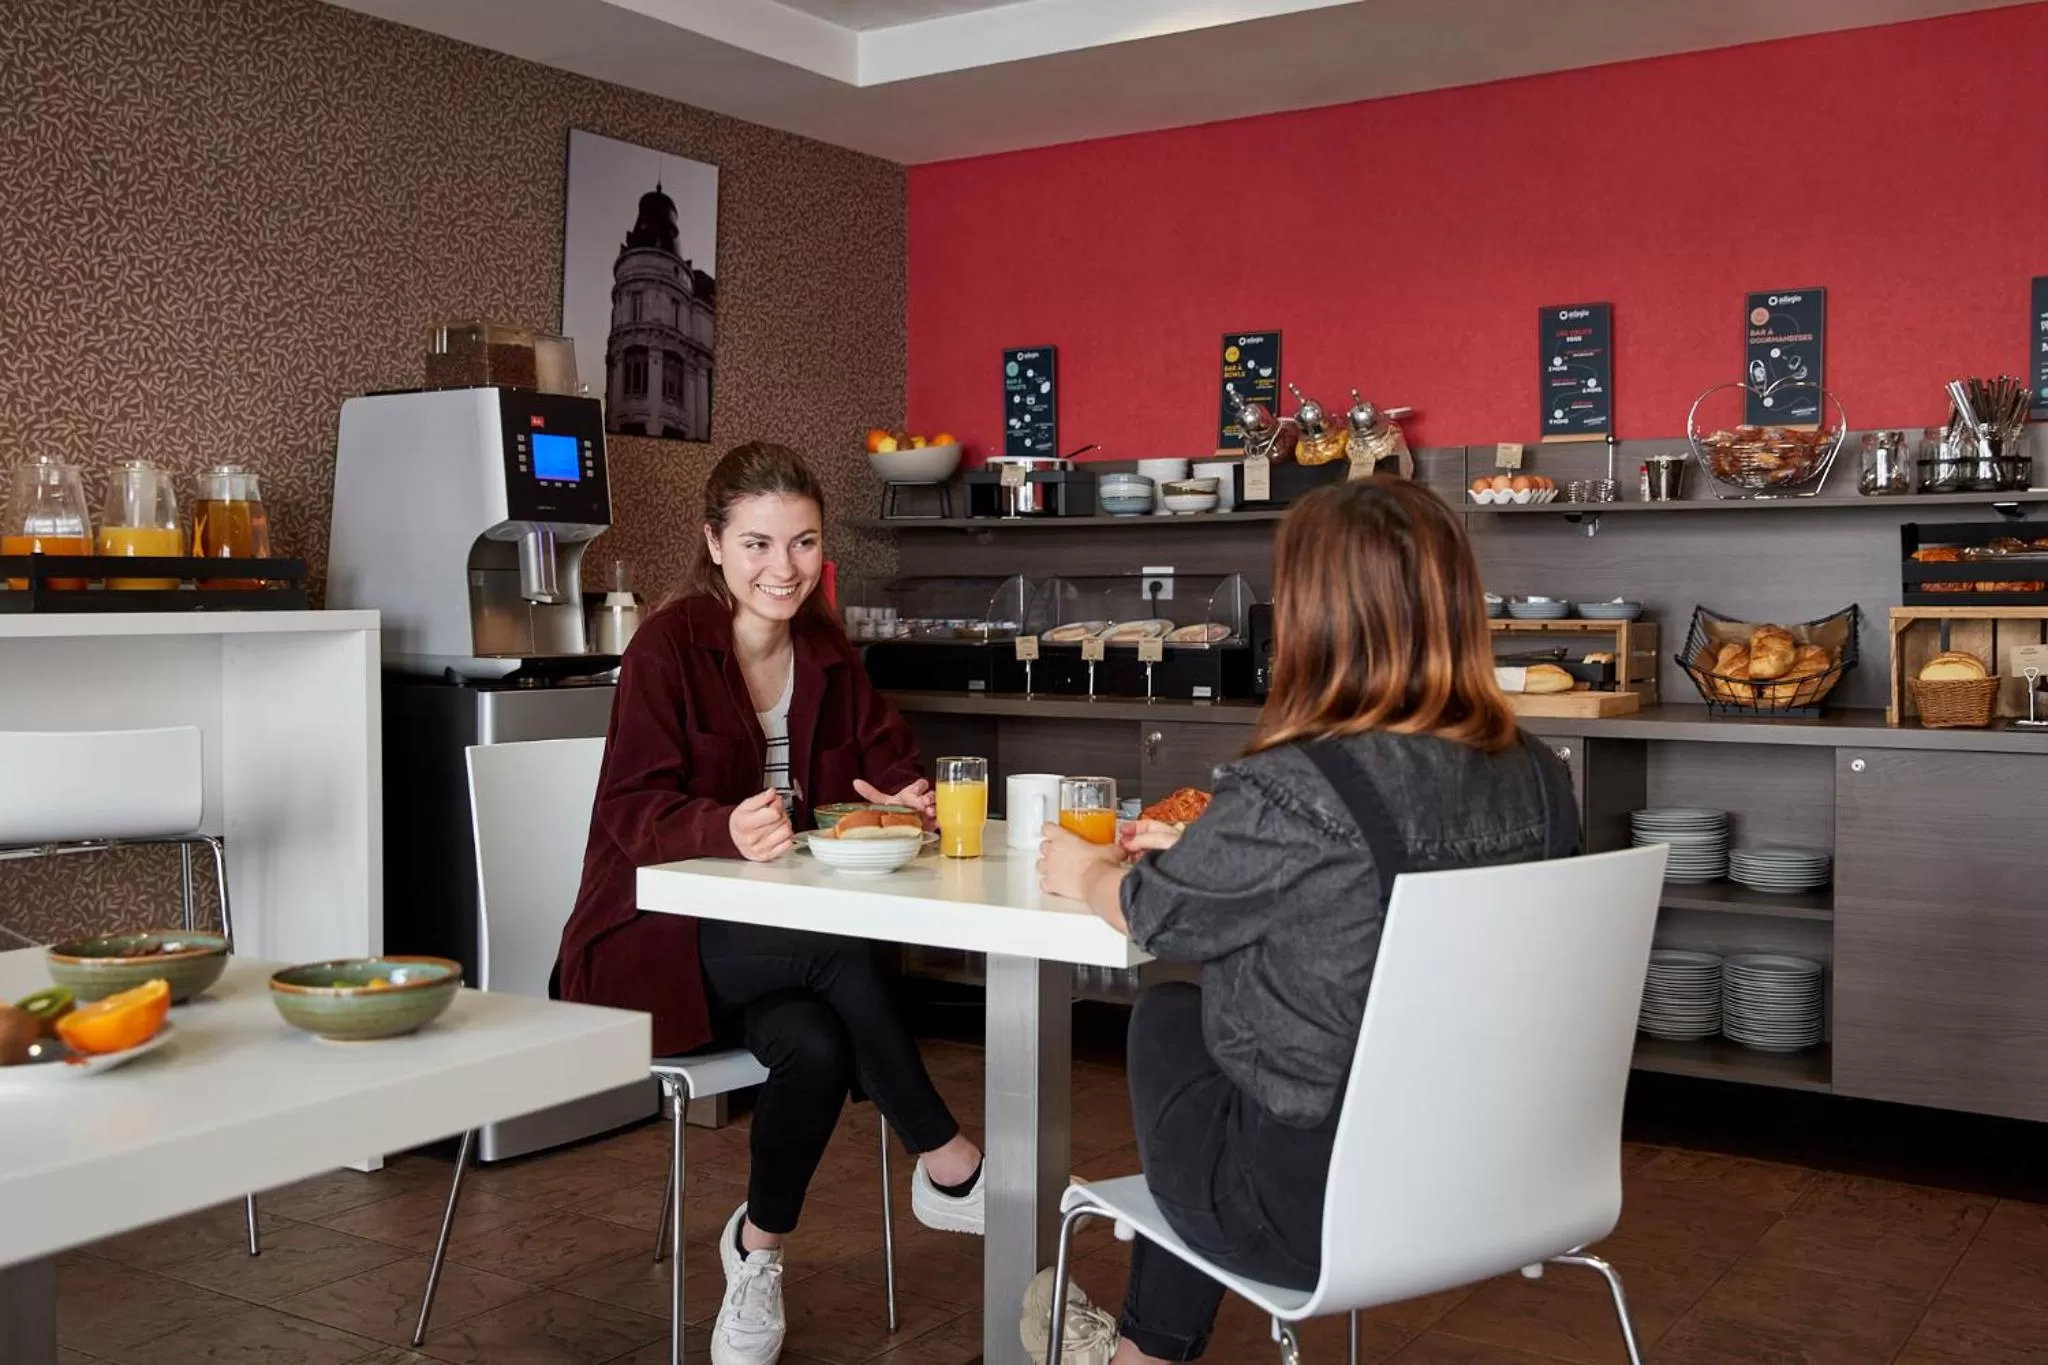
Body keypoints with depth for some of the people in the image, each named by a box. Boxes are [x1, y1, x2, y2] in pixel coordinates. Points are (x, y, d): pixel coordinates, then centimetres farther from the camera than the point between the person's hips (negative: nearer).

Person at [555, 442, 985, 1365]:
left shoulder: (828, 654, 5)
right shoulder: (668, 645, -13)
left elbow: (892, 767, 5)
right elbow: (633, 812, -20)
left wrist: (907, 803, -21)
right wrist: (729, 830, -42)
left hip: (773, 939, 5)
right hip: (656, 943, -5)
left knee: (819, 1046, -28)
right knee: (839, 950, -31)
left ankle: (758, 1249, -2)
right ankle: (949, 1168, -15)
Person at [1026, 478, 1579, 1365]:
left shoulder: (1292, 790, -25)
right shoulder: (1538, 777, -4)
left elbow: (1158, 916, -5)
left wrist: (1088, 872, 16)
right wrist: (1202, 848, 21)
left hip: (1315, 1204, -6)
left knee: (1166, 1018, 21)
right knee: (1209, 1008, 24)